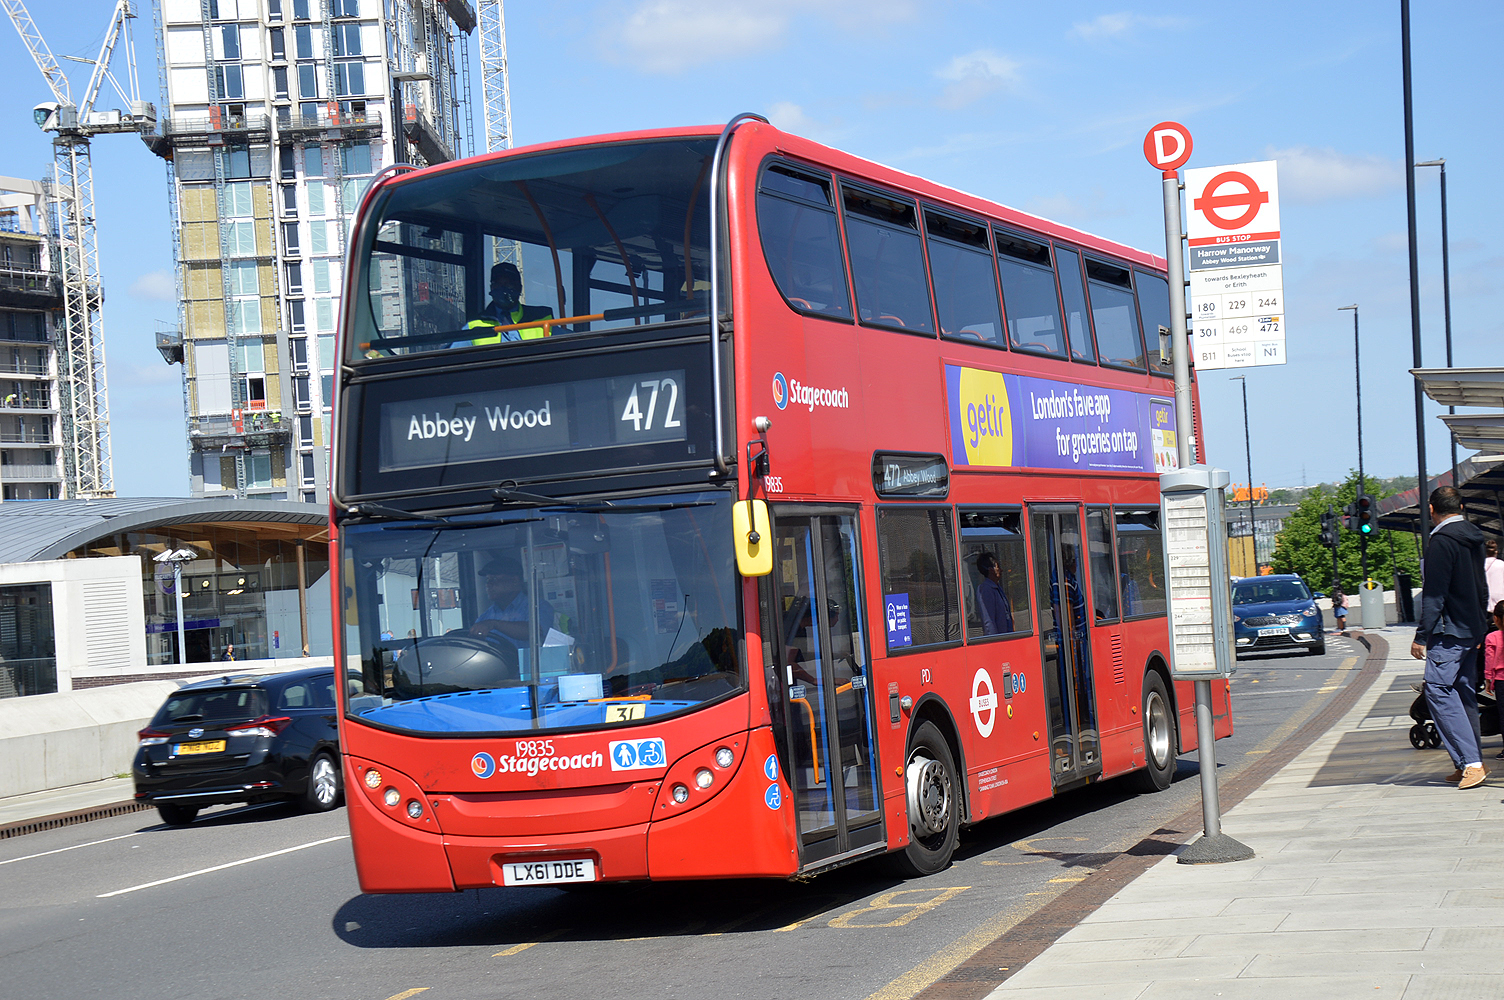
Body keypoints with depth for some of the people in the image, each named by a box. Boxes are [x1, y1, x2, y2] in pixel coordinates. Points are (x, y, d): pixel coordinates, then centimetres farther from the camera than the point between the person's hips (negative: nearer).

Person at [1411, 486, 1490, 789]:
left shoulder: (1442, 541, -14)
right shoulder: (1474, 539, 13)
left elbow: (1434, 595, -17)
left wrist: (1421, 636, -14)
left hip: (1449, 633, -9)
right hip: (1473, 630, 9)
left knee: (1439, 691, -11)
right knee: (1465, 694, 13)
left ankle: (1471, 762, -20)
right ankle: (1472, 763, 13)